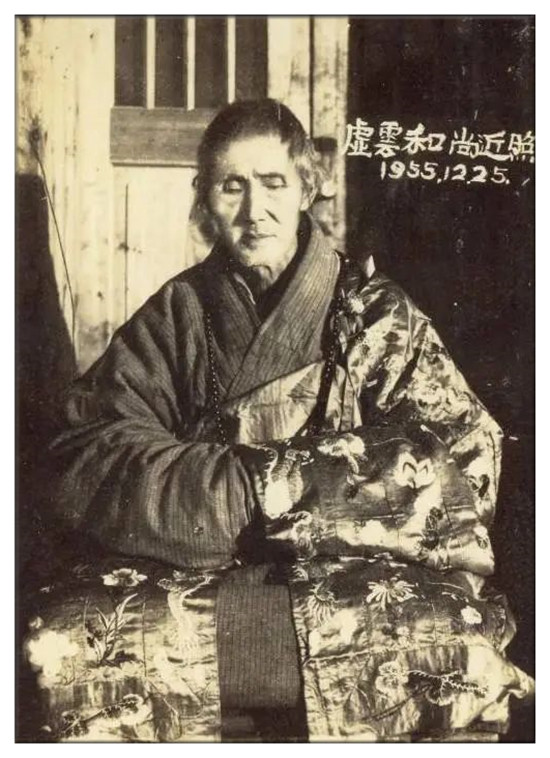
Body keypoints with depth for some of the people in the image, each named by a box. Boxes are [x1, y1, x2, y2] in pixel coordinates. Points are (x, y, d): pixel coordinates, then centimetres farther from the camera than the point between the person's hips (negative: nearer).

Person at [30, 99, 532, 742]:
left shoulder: (373, 312, 9)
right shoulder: (175, 316, 11)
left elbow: (467, 460, -4)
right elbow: (88, 467, -1)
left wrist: (282, 477, -12)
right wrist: (258, 488, -13)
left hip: (354, 586, 0)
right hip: (189, 584, 1)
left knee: (463, 647, -29)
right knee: (67, 639, -26)